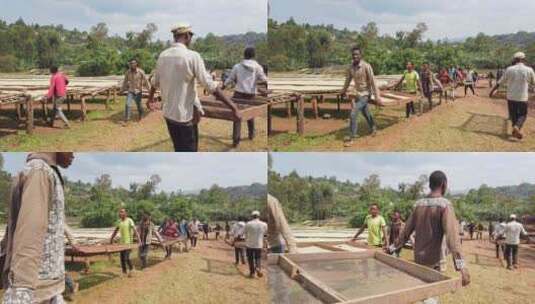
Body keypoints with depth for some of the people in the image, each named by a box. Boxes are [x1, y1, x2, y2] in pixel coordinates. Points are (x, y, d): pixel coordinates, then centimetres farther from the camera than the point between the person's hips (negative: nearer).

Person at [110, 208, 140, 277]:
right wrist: (111, 239, 20)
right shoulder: (119, 222, 9)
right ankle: (124, 272, 17)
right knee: (122, 258, 7)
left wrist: (139, 239, -27)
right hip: (121, 242, 6)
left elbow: (135, 230, -17)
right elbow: (115, 231, 20)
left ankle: (131, 269, 10)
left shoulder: (129, 221, -10)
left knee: (126, 257, -13)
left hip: (128, 242, -6)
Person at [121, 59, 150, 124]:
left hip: (138, 91, -1)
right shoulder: (127, 72, -7)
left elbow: (145, 81, -7)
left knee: (139, 105, 11)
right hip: (130, 91, 1)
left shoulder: (141, 72, -14)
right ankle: (126, 119, -8)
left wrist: (149, 89, -4)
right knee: (127, 104, -13)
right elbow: (125, 82, 6)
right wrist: (122, 90, 12)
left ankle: (141, 115, 41)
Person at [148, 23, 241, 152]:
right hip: (186, 114, -7)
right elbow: (211, 86, -19)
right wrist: (233, 107, -16)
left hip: (169, 113, 7)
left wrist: (150, 98, 38)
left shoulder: (163, 56, 4)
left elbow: (155, 82, 18)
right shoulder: (192, 56, -16)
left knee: (179, 151, 19)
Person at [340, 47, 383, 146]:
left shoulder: (366, 66, -21)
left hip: (365, 94, -7)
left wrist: (377, 97, -22)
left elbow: (373, 82, -21)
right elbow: (348, 81, 14)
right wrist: (343, 91, 26)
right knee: (365, 113, 24)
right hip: (357, 93, 7)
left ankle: (352, 138, -6)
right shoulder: (350, 68, -4)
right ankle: (373, 128, 48)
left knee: (353, 114, -15)